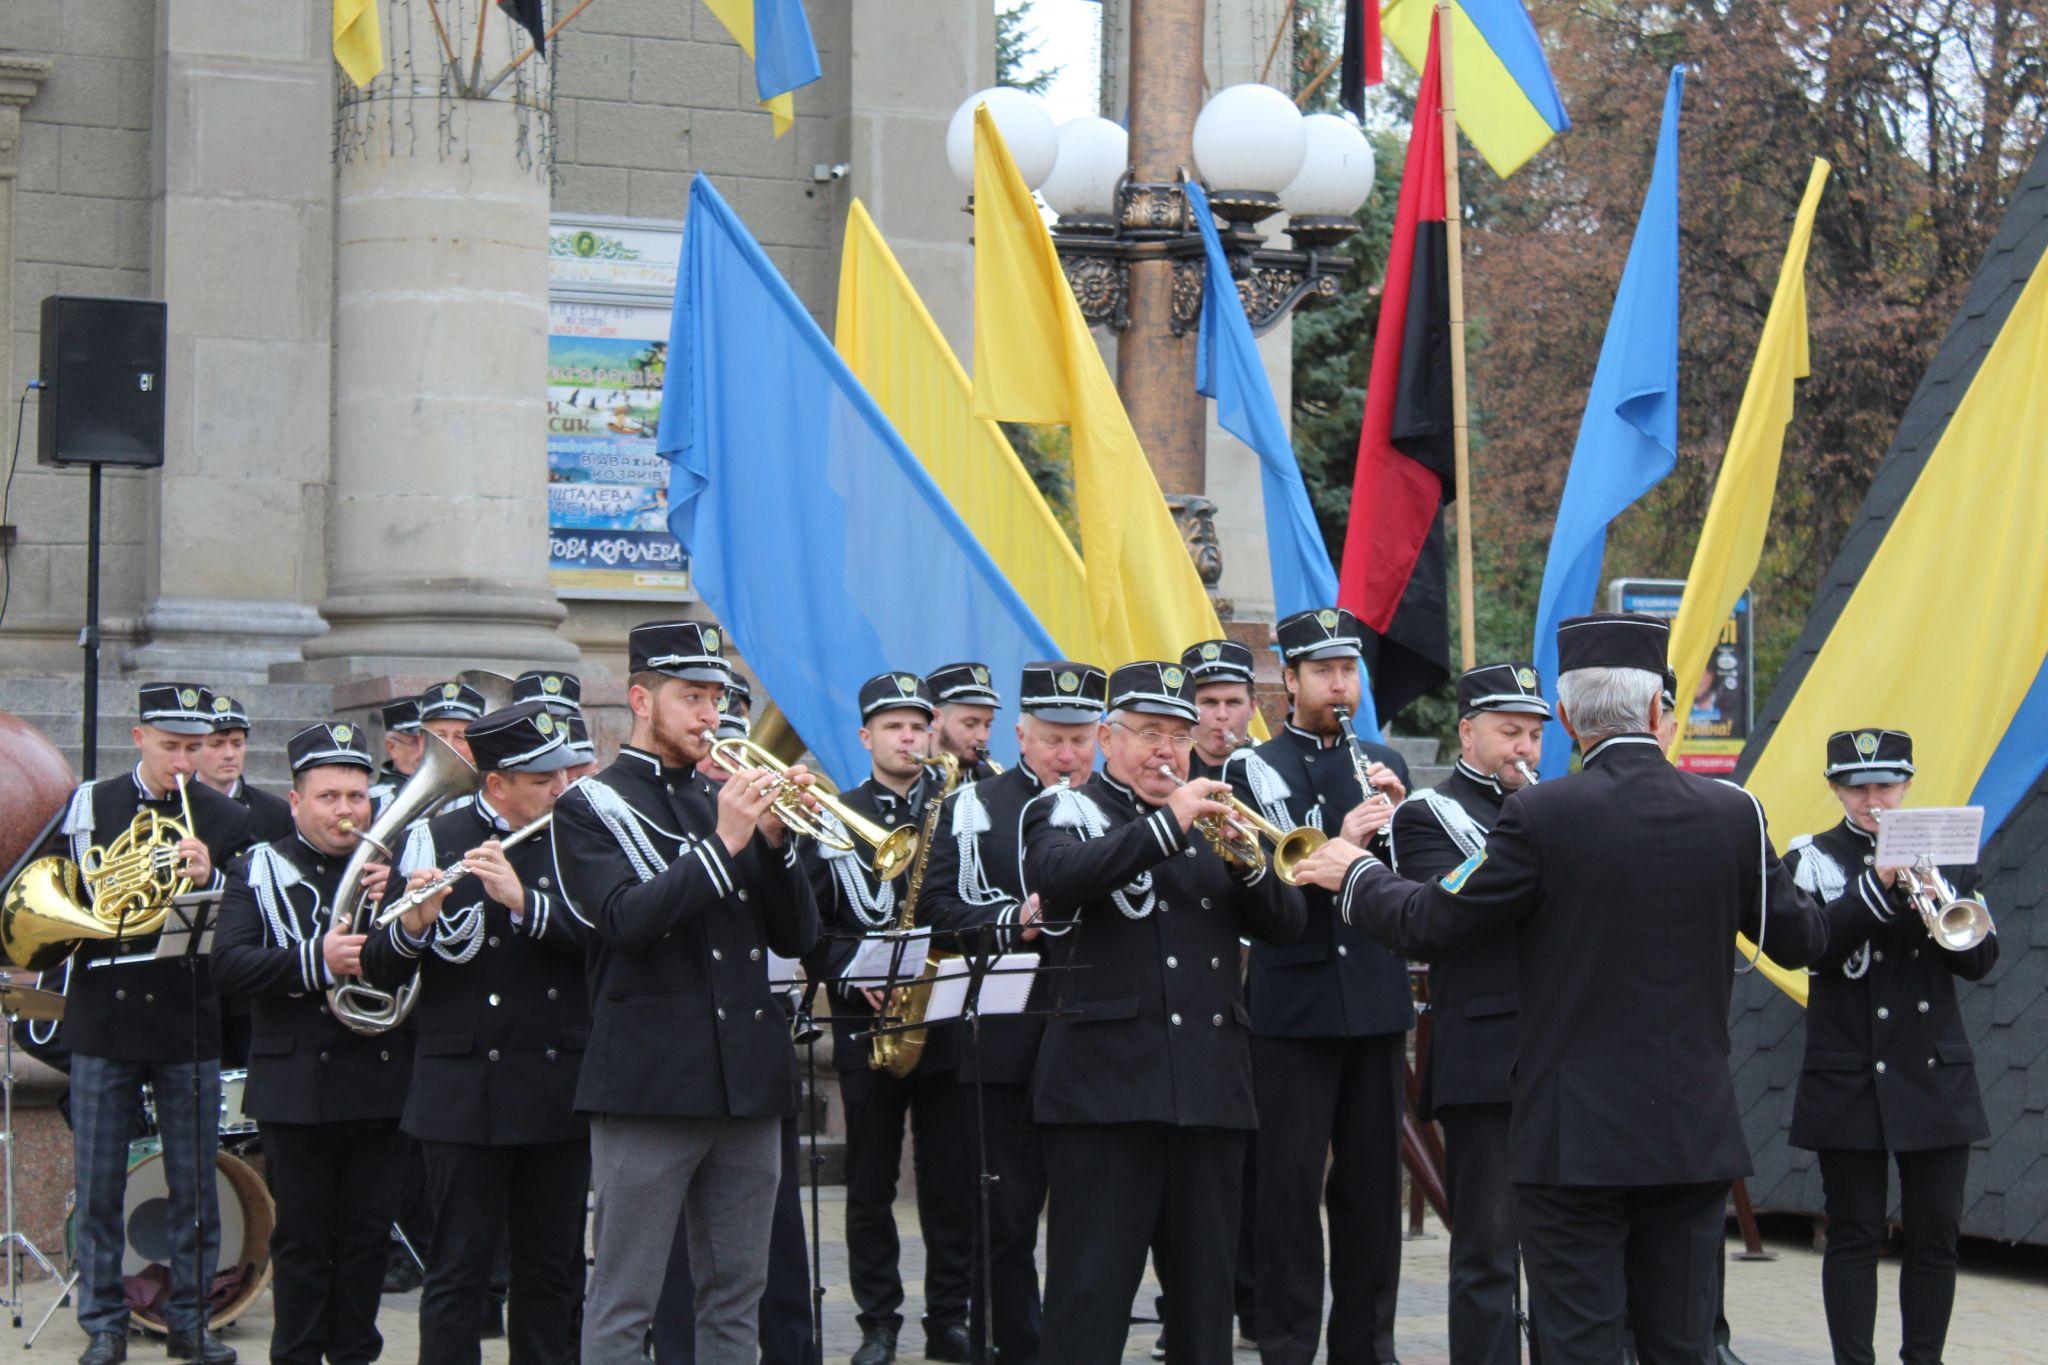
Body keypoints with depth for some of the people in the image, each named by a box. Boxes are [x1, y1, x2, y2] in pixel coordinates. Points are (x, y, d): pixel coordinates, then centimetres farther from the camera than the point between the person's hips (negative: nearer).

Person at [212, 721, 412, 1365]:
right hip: (298, 1088, -2)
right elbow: (229, 965, -10)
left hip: (380, 1087, 2)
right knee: (303, 1238, 3)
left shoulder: (392, 867, 10)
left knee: (368, 1235, 8)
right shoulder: (264, 870, 3)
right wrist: (315, 962, -23)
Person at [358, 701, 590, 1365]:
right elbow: (379, 972, -2)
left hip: (558, 1087, 3)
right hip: (466, 1091, -3)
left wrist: (524, 899, -22)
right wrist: (413, 925, -23)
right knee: (459, 1269, -1)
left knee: (553, 1268, 8)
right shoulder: (433, 842, -1)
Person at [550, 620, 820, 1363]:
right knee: (624, 1302, -2)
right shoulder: (591, 806, 1)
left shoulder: (726, 801, 15)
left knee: (736, 1294, 9)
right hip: (651, 1079, -6)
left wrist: (773, 839, -5)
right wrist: (722, 843, -18)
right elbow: (626, 920, -16)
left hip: (746, 1074, 6)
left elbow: (797, 936, 10)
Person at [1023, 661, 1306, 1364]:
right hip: (1108, 1083, -5)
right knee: (1092, 1286, -6)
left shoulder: (1210, 821, 18)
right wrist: (1168, 825, -24)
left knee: (1205, 1280, 9)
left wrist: (1246, 862, -9)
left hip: (1209, 1084, 5)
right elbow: (1055, 877, -20)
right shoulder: (1067, 812, 4)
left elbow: (1286, 923, 11)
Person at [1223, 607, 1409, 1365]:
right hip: (1295, 1001, -4)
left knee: (1373, 1179, 8)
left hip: (1376, 1000, 4)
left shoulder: (1384, 764, 12)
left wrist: (1400, 815, -8)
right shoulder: (1255, 771, 0)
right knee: (1291, 1180, -2)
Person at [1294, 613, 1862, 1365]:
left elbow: (1431, 924, -6)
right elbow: (1799, 938, 9)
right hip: (1694, 1133, 4)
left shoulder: (1540, 815, -12)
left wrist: (1355, 872, 13)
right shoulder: (1733, 811, -1)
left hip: (1574, 1139, -4)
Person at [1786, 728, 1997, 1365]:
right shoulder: (1813, 859, 1)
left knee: (1935, 1234, 4)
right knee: (1855, 1235, 0)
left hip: (1937, 1074, 3)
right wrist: (1878, 884, -24)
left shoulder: (1944, 853, 8)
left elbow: (1980, 960, 2)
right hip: (1848, 1080, -3)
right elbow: (1812, 948, -15)